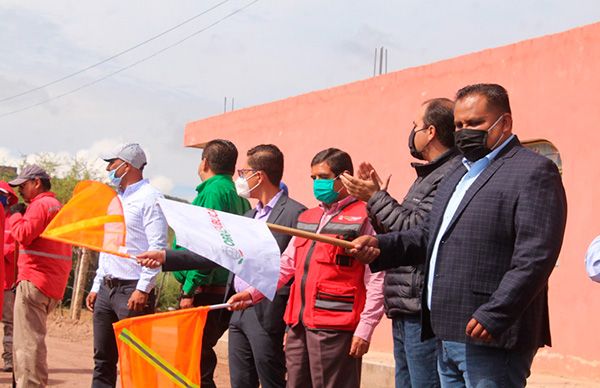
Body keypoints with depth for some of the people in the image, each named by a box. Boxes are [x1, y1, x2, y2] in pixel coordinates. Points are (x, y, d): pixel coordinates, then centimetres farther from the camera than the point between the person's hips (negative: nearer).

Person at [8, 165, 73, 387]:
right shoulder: (58, 206, 23)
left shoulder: (40, 204, -7)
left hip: (34, 281, -10)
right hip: (53, 284, 10)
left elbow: (24, 235, -19)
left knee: (28, 340, -11)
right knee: (29, 339, 15)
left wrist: (15, 218, -1)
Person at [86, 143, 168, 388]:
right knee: (103, 358, 9)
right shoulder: (116, 199, 20)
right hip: (107, 289, 9)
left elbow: (158, 247, -17)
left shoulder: (149, 198, -9)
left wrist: (143, 289, -22)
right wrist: (96, 286, 19)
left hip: (132, 291, -9)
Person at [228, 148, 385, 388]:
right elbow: (286, 264, 20)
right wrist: (252, 293, 8)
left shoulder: (363, 218, -5)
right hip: (299, 325, 8)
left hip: (334, 328, -7)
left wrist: (364, 329, -15)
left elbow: (376, 280, -10)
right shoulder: (308, 218, 19)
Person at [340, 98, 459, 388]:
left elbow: (416, 231, -19)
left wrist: (375, 197, -8)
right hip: (405, 311, 11)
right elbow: (397, 232, 22)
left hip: (424, 313, -10)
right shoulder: (429, 175, 20)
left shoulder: (452, 176, -14)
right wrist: (374, 193, 13)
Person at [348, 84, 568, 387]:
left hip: (490, 339, -9)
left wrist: (493, 316, -23)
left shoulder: (533, 171, -8)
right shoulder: (458, 175, 22)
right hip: (448, 336, 9)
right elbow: (430, 234, 24)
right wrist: (380, 247, 7)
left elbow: (535, 256, -17)